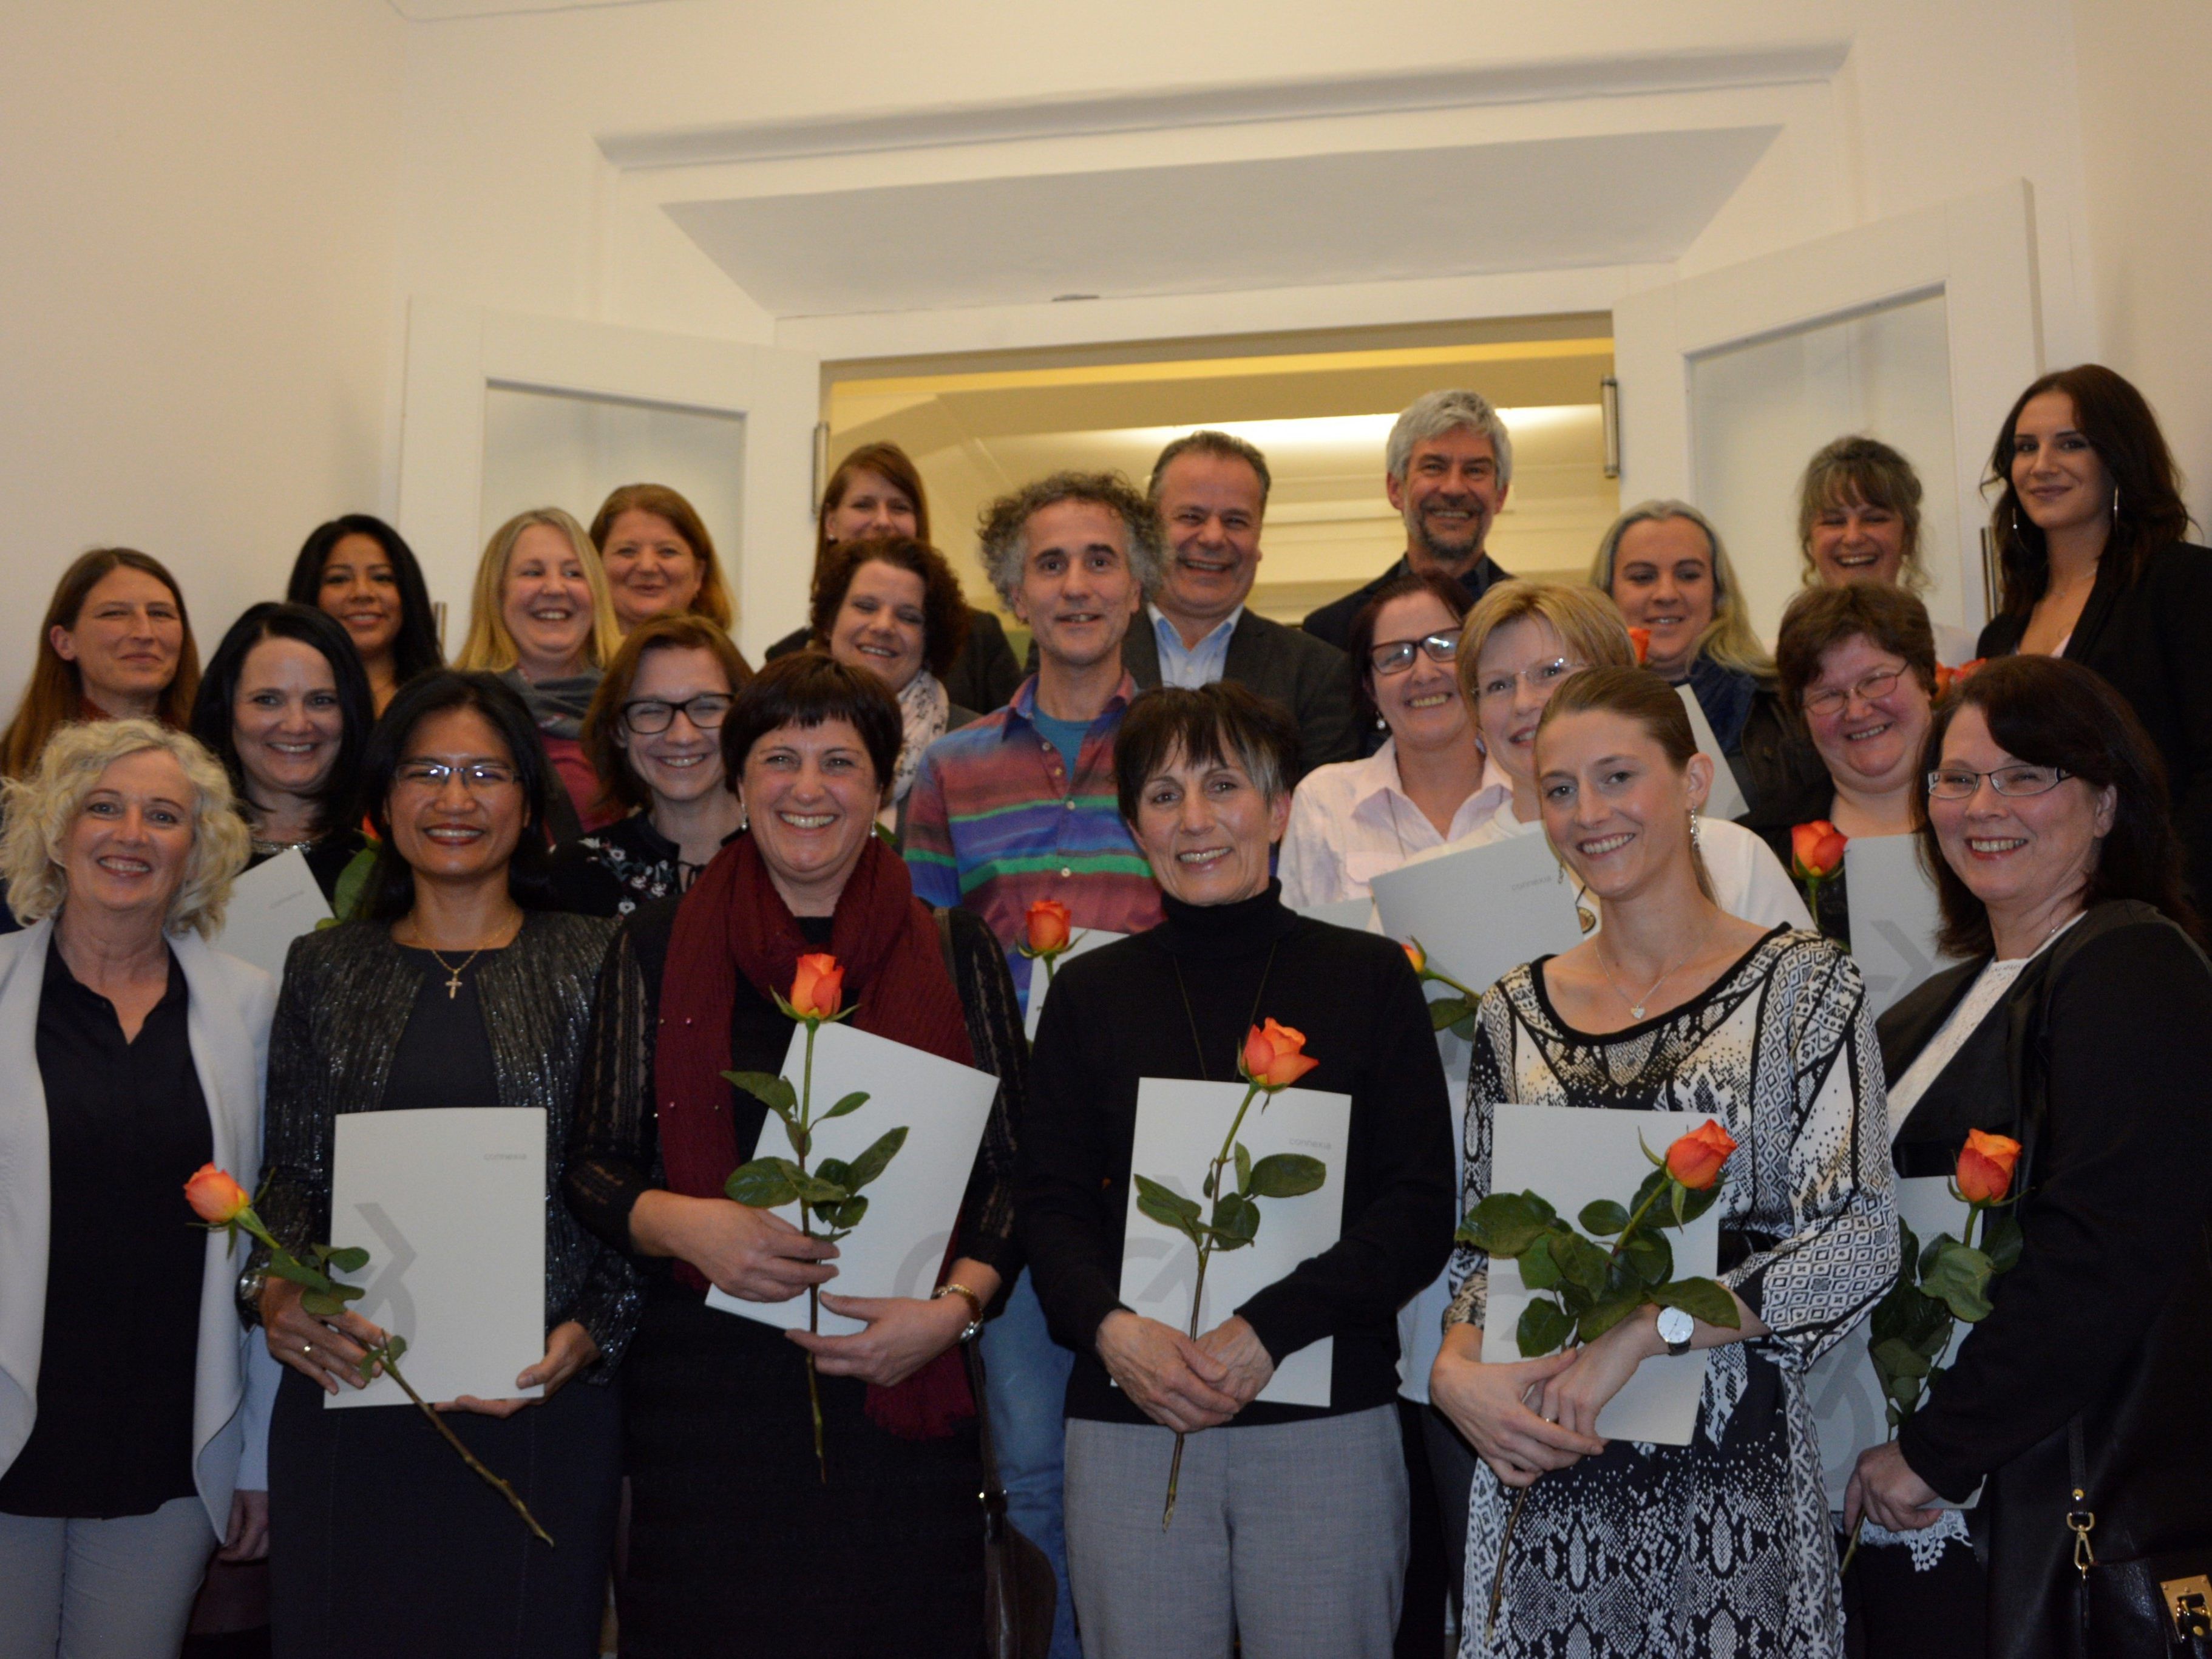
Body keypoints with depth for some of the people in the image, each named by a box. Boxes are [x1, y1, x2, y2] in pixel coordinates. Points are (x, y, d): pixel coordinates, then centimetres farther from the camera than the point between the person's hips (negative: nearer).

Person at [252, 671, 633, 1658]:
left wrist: (594, 1329, -12)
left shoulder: (593, 965, 3)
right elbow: (288, 1173, 9)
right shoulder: (327, 968, 10)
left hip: (540, 1401, -1)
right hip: (346, 1399, 2)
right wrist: (272, 1292, -10)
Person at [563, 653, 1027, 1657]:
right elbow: (594, 1167, 5)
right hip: (704, 1394, 0)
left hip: (901, 1392, 0)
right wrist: (686, 1224, -14)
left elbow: (1011, 1169, 5)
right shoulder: (657, 948, 7)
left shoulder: (954, 953, 7)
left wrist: (954, 1306, -10)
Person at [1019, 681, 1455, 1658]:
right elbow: (1050, 1204, 6)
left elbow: (1421, 1209, -2)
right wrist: (1112, 1330, -14)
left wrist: (1265, 1333, -14)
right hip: (1127, 1423, 1)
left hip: (1328, 1419, -1)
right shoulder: (1090, 993, 8)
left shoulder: (1370, 978, 3)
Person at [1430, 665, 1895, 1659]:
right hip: (1545, 1480, 3)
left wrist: (1640, 1332, -18)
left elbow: (1859, 1244, -11)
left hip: (1730, 1466, -3)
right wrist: (1456, 1369, -9)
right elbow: (1483, 1248, 10)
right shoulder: (1515, 1012, 7)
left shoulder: (1802, 983, -3)